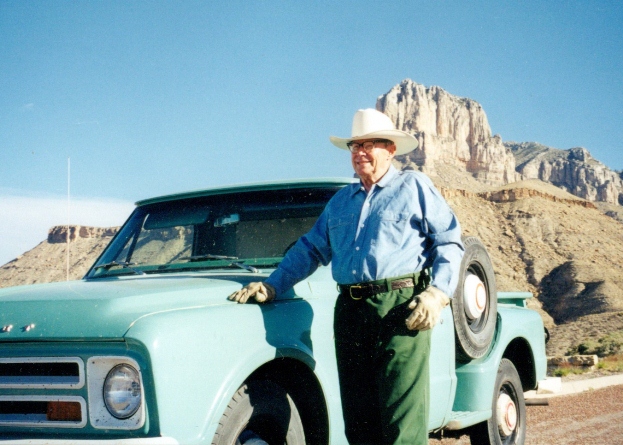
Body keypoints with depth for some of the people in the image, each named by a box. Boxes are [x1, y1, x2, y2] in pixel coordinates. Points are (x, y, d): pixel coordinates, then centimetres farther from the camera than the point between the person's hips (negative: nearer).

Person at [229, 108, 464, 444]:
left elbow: (449, 242, 4)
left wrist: (438, 292, -10)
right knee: (357, 416, 5)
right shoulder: (341, 200, 24)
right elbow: (311, 248, 25)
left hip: (400, 307, -5)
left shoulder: (415, 187, 9)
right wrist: (272, 285, 13)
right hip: (350, 311, 5)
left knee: (403, 416, -9)